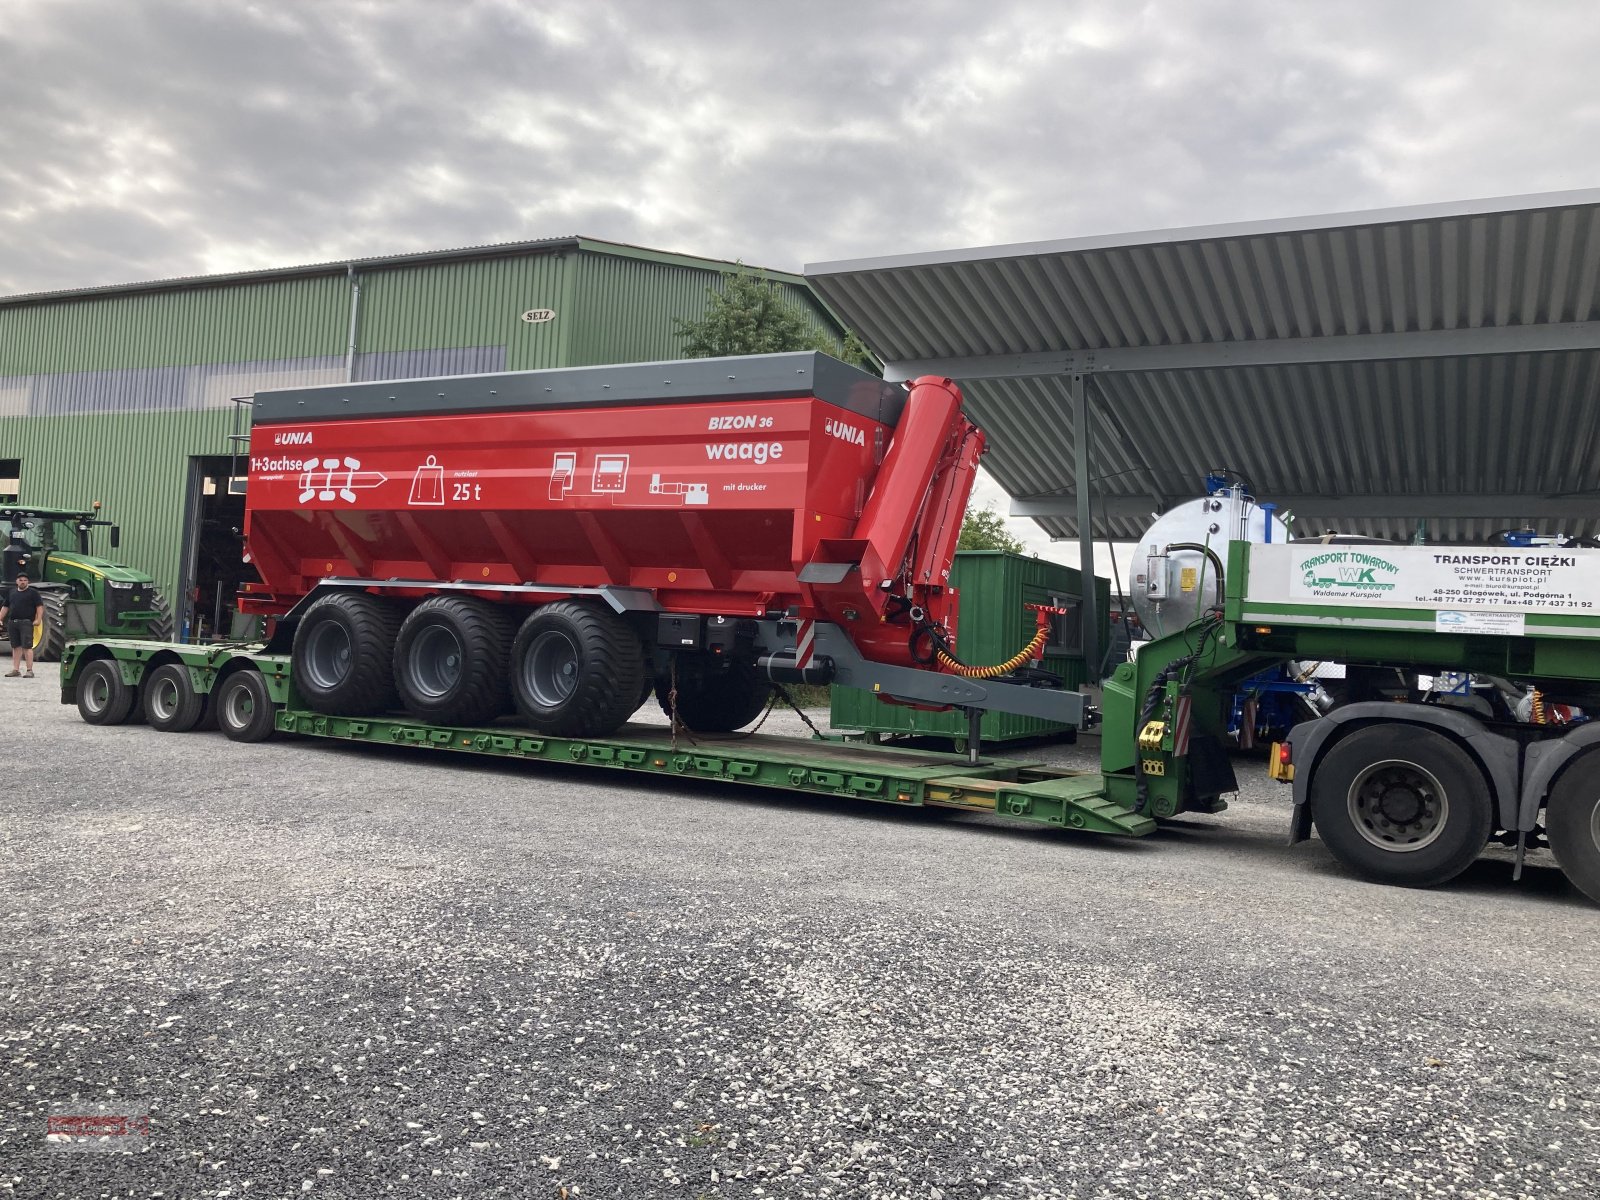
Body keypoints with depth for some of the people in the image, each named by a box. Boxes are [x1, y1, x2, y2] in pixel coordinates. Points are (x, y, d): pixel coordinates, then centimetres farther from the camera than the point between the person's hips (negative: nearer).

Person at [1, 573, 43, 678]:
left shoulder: (33, 592, 1)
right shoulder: (11, 592, 17)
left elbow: (39, 606, -5)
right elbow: (5, 607, 21)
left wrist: (38, 619, -15)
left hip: (26, 623, -5)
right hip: (12, 623, 5)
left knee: (27, 647, -9)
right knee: (16, 647, 9)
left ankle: (30, 670, -9)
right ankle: (16, 670, 14)